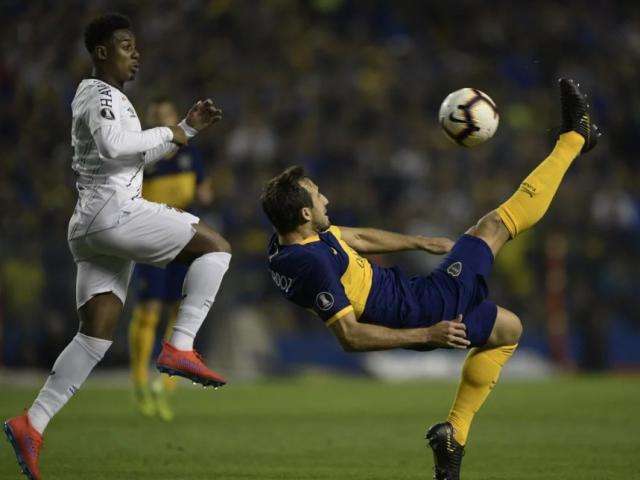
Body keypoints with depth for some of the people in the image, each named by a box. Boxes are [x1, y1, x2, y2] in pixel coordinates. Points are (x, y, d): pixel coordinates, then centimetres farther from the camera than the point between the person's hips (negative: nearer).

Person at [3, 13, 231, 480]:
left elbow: (137, 156, 35)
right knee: (216, 245, -8)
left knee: (97, 334, 5)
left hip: (91, 229, 10)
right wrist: (168, 134, -12)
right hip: (112, 211, -10)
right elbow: (113, 145, -25)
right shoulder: (101, 95, -5)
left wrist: (189, 127, 26)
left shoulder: (103, 97, 27)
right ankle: (180, 348, -14)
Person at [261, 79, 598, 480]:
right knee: (498, 223, 4)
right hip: (422, 309, -10)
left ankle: (455, 431, 29)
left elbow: (358, 238, 14)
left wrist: (423, 243, 20)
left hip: (404, 301, 10)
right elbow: (350, 337, -32)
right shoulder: (313, 265, -32)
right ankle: (575, 137, 17)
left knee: (507, 328, 34)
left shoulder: (289, 237, -2)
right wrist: (426, 335, -27)